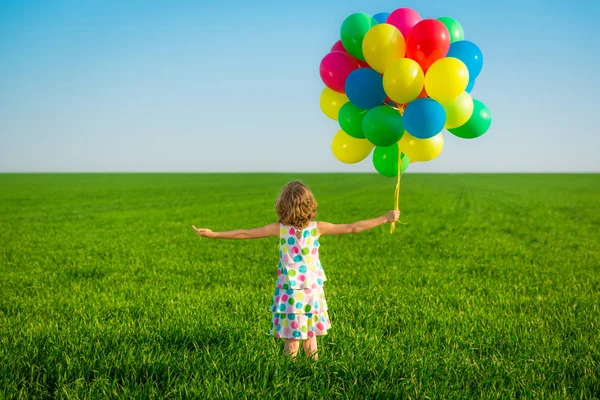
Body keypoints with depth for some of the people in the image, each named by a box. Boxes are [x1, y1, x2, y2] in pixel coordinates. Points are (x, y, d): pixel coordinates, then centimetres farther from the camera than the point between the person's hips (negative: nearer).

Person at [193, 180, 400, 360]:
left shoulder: (280, 228, -9)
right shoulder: (318, 227, -7)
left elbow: (245, 234, -5)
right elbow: (353, 228, -3)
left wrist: (214, 234, 4)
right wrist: (385, 218, 5)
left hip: (289, 292, -1)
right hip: (312, 291, 1)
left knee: (291, 339, 5)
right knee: (310, 337, 14)